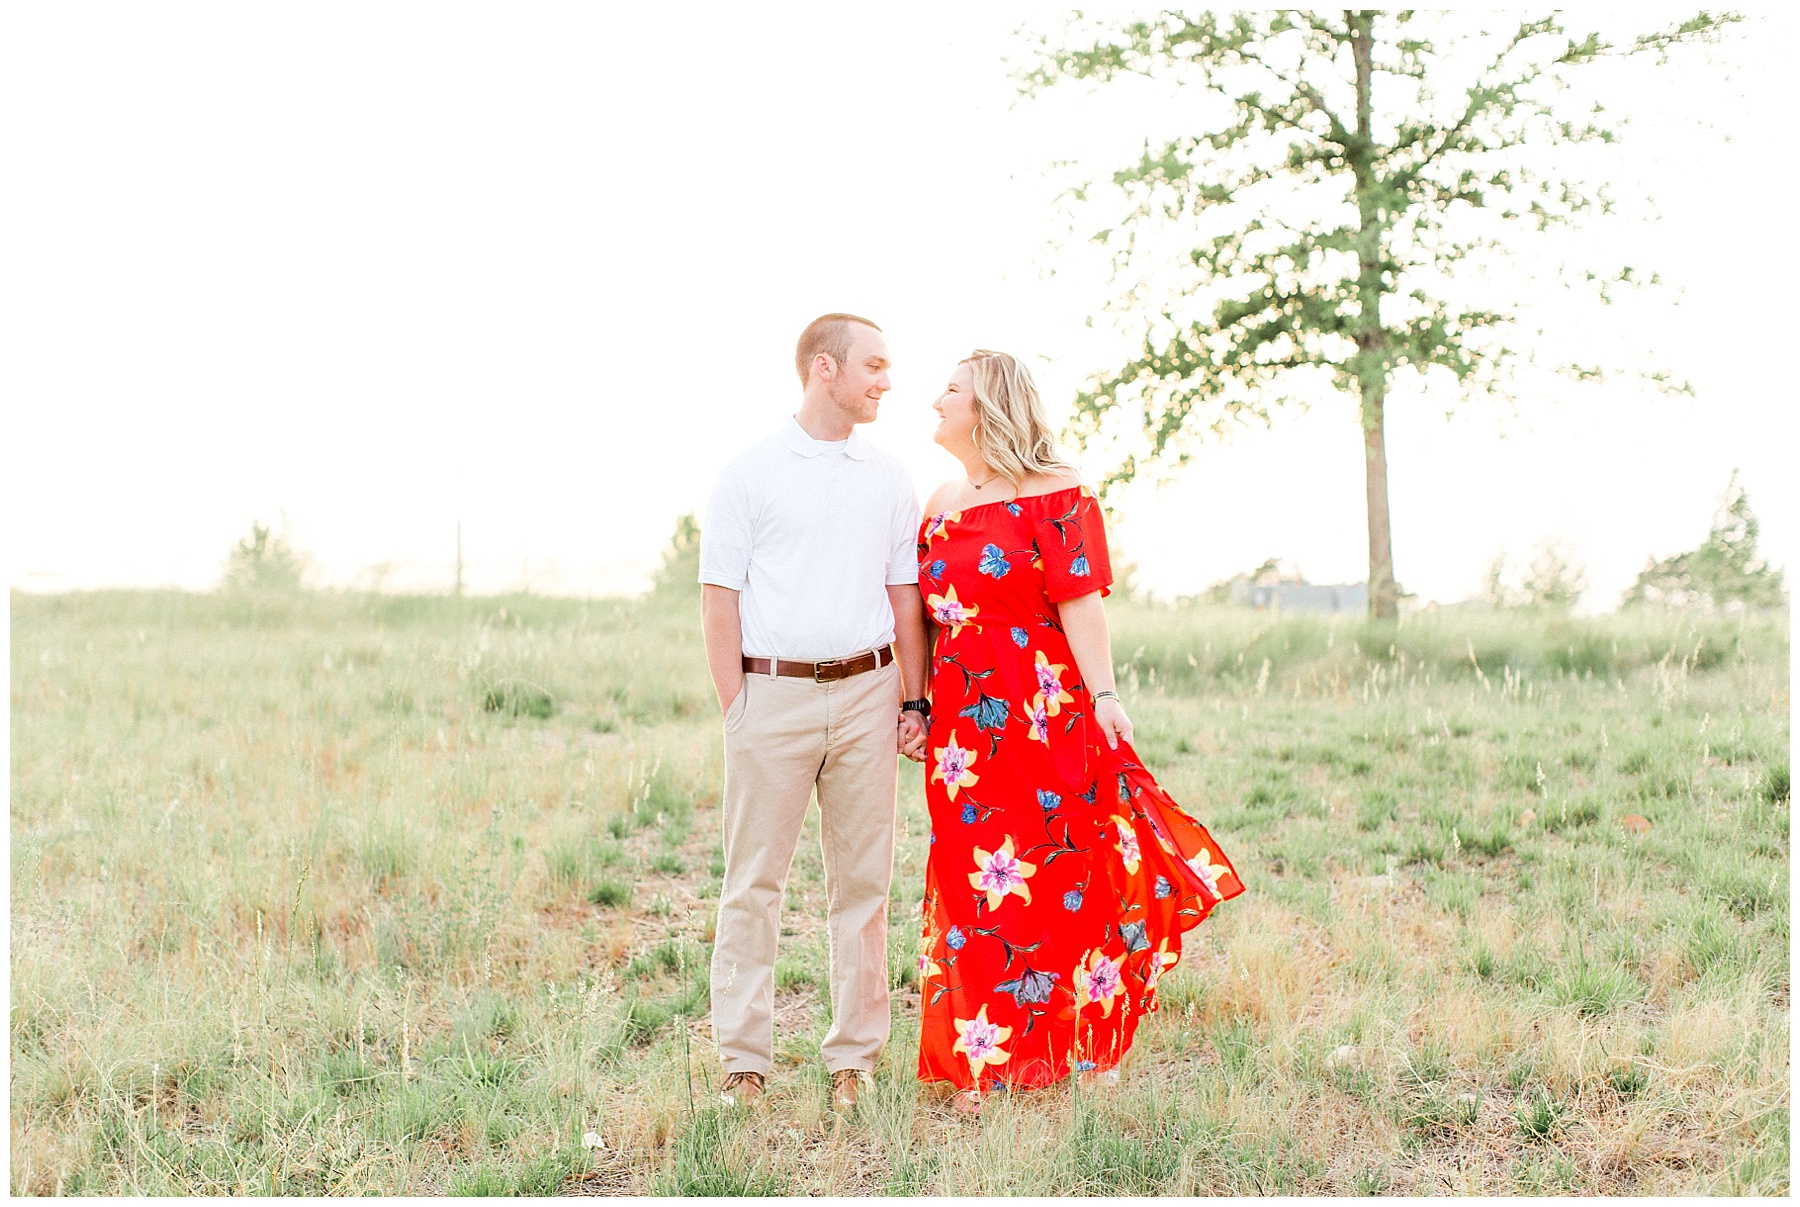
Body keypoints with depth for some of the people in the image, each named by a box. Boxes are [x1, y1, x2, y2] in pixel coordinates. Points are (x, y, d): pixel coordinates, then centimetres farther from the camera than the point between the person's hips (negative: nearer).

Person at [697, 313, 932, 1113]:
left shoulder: (889, 479, 13)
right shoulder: (749, 475, 2)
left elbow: (905, 596, 16)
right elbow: (719, 598, 0)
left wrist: (913, 698, 9)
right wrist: (733, 707, -6)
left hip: (865, 694, 3)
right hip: (774, 690, -3)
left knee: (863, 881, 5)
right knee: (754, 882, -1)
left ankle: (854, 1059, 13)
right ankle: (743, 1063, 5)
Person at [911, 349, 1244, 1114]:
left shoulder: (1054, 493, -4)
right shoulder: (940, 506, 14)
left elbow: (1081, 601, -11)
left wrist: (1102, 693, -19)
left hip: (1044, 714, -6)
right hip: (963, 722, 6)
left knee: (1054, 876, 1)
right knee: (971, 882, 7)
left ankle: (1075, 1048, 15)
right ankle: (983, 1061, 16)